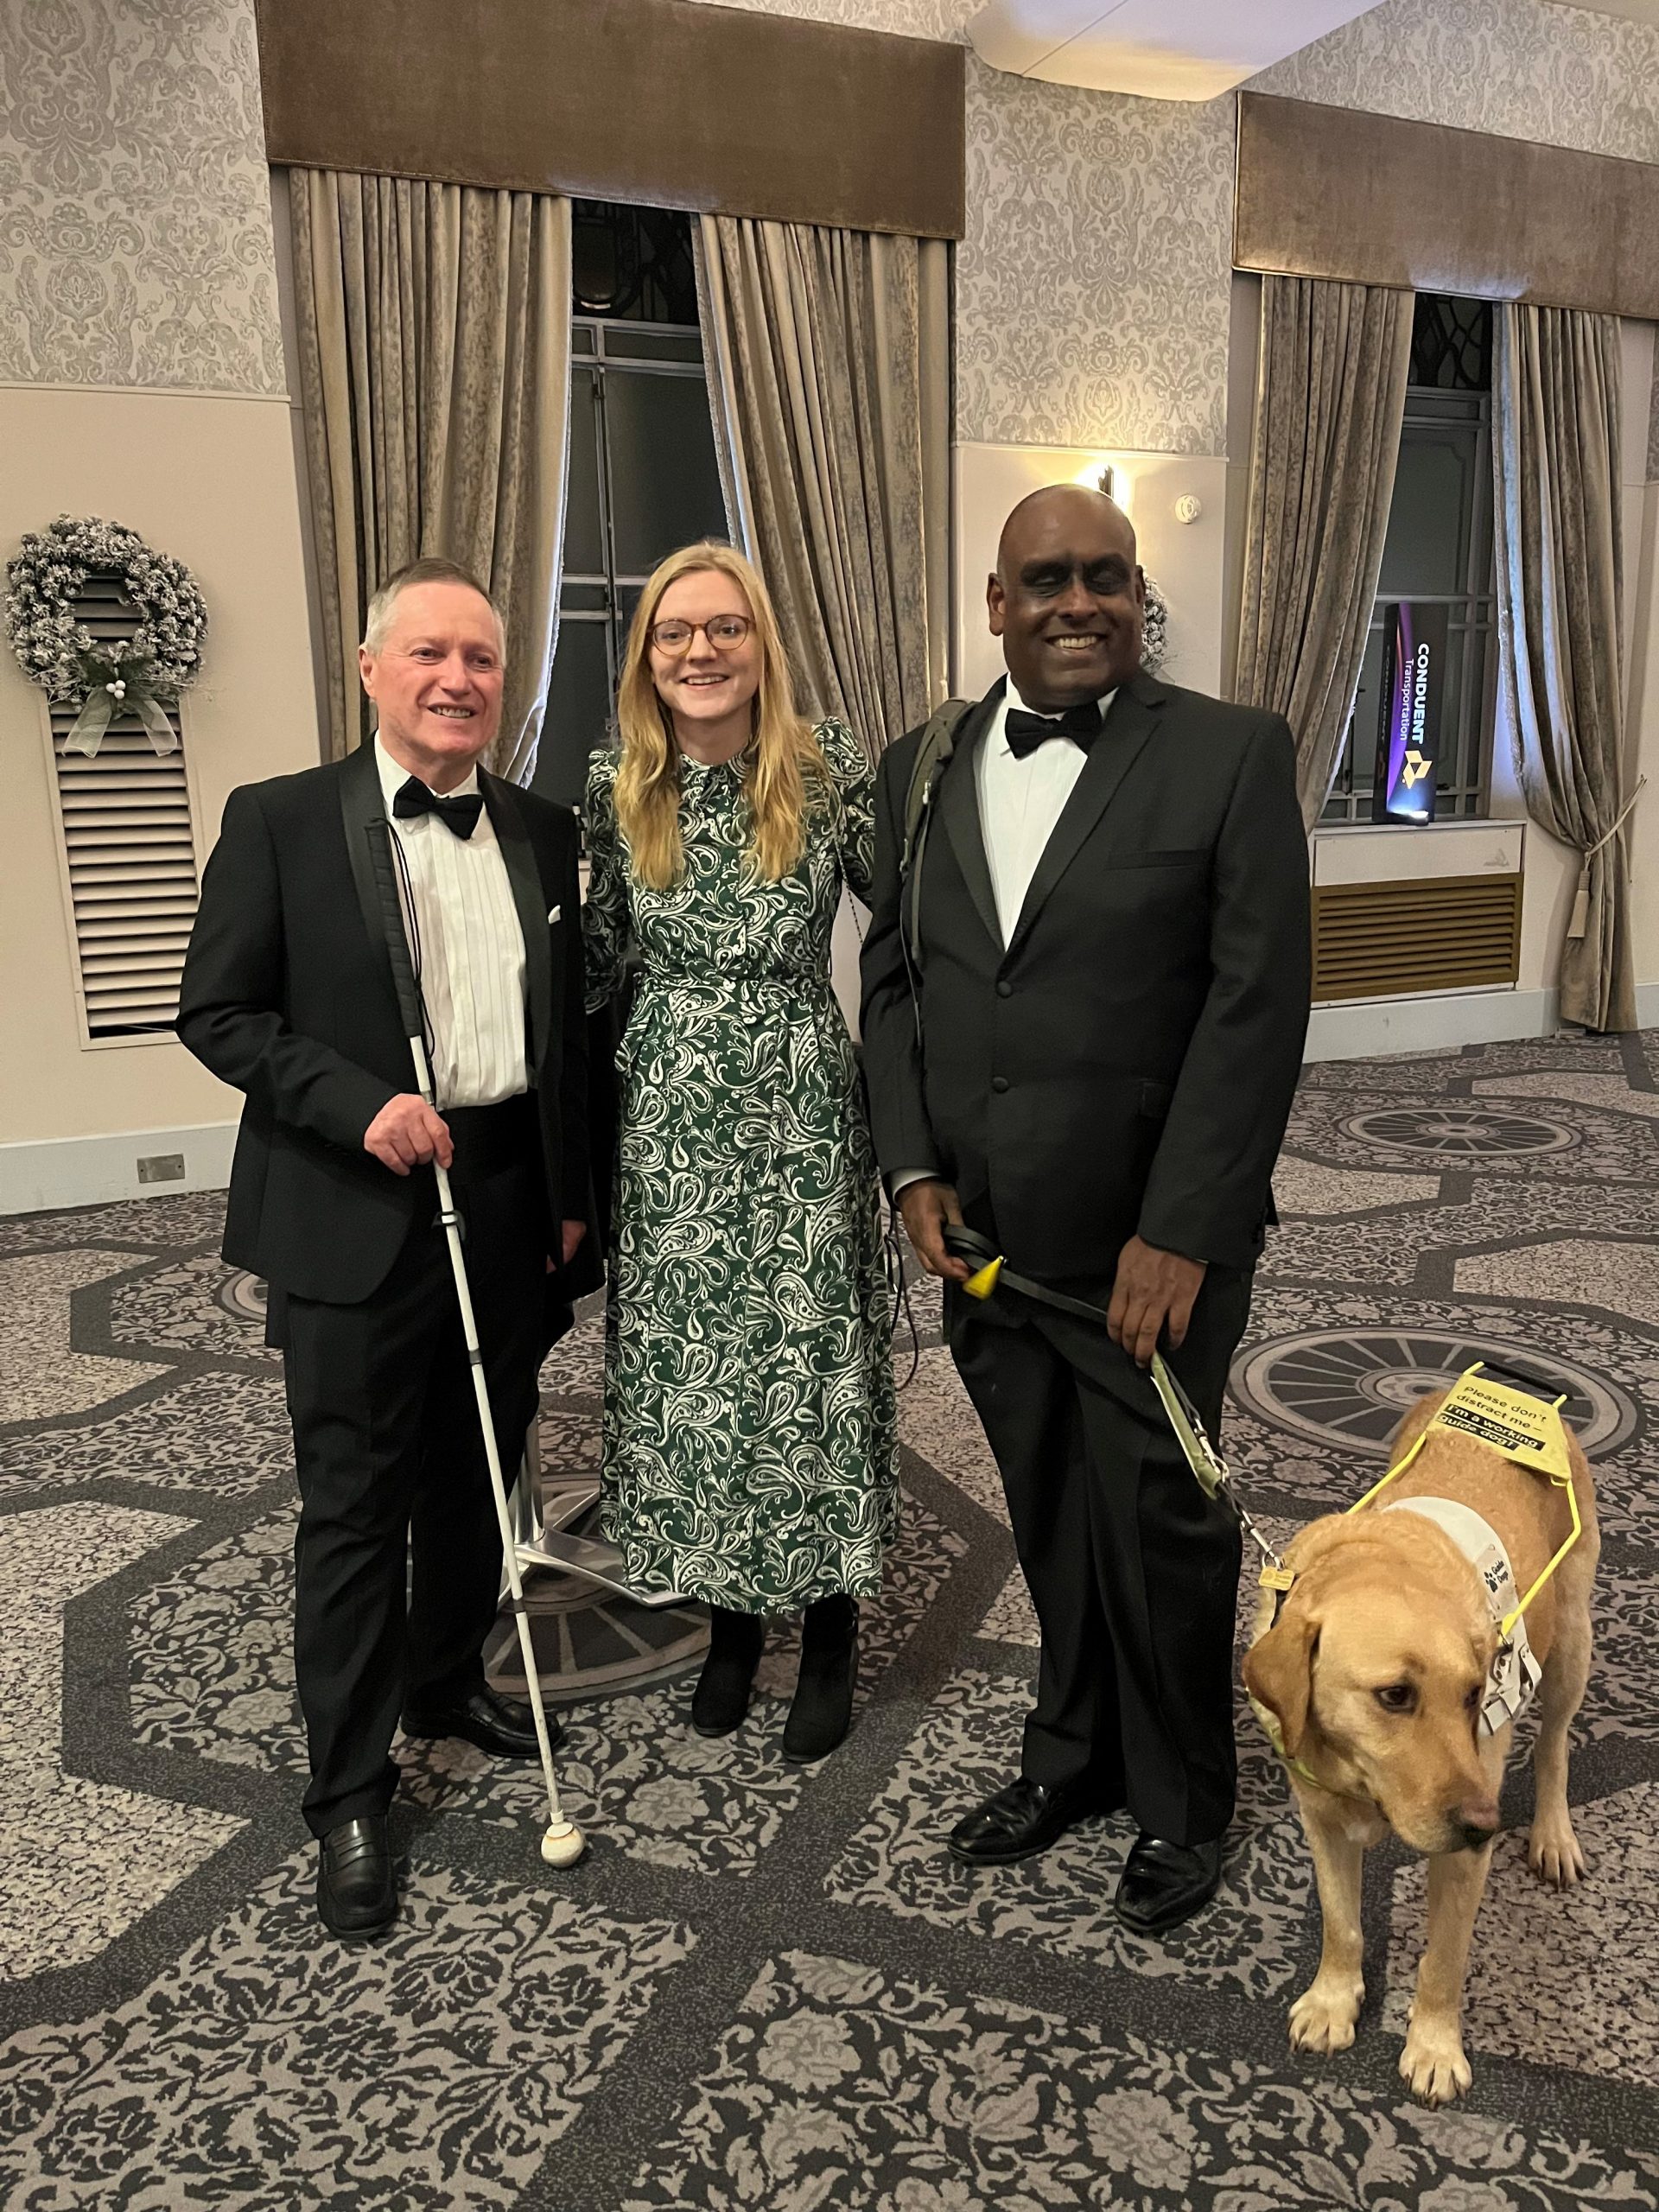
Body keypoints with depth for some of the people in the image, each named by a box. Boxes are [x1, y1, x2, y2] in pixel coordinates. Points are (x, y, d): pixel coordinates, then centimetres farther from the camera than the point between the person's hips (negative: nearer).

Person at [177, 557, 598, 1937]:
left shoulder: (544, 835, 8)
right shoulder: (282, 822, -4)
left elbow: (569, 1030, 11)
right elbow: (217, 1012, -6)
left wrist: (574, 1197, 9)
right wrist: (360, 1105, -19)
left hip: (511, 1206, 5)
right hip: (355, 1219, -4)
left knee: (479, 1478, 18)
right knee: (355, 1508, 4)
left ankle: (448, 1682, 42)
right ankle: (351, 1799, 19)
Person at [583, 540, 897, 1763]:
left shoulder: (831, 766, -5)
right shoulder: (617, 791, 2)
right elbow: (598, 954, 9)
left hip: (801, 1114, -2)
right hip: (668, 1121, 3)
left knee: (813, 1361, 5)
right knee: (688, 1366, 10)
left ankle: (831, 1640, 26)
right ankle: (731, 1621, 32)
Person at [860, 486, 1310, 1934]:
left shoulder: (1230, 755, -7)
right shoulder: (920, 769, 7)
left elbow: (1258, 1008, -11)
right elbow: (890, 983, 10)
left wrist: (1182, 1233, -15)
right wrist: (914, 1173, 0)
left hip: (1149, 1245, -4)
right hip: (982, 1241, 4)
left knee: (1160, 1526, 10)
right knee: (1049, 1520, 19)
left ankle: (1182, 1804, 34)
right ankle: (1075, 1756, 41)